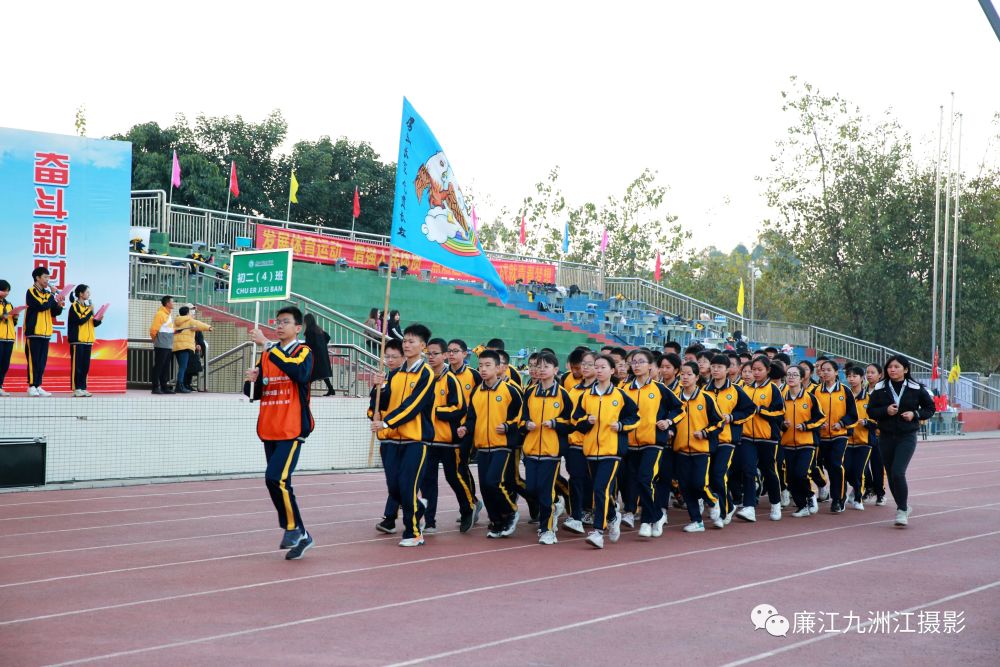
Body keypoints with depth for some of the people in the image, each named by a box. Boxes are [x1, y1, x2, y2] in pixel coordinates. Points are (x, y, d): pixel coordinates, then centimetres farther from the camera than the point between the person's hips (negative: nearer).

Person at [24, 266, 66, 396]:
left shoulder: (48, 294, 15)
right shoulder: (31, 292, -5)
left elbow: (54, 313, 14)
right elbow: (40, 306, -19)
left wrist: (59, 306, -6)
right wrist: (54, 300, -7)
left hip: (45, 332, 6)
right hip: (34, 331, -6)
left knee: (42, 361, 6)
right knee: (33, 359, -6)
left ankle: (38, 386, 9)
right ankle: (31, 386, -4)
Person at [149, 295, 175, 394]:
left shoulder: (169, 314, 16)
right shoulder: (160, 314, -12)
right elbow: (153, 329, -13)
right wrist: (155, 339, -1)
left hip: (168, 346, 8)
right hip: (161, 345, -8)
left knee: (166, 367, 10)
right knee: (158, 367, -4)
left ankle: (164, 387, 14)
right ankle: (155, 387, -2)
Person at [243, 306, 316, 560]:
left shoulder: (303, 351, -3)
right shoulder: (267, 354, 14)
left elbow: (299, 372, -27)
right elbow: (254, 394, 16)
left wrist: (266, 344, -27)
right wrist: (251, 381, -9)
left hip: (292, 429, -7)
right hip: (269, 429, 7)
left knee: (276, 479, -19)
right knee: (278, 482, 8)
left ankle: (293, 529, -4)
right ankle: (300, 536, 18)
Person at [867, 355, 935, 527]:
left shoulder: (916, 388, -3)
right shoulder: (879, 388, 1)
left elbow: (930, 408, 6)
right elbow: (871, 411, 4)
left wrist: (915, 414, -12)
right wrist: (885, 411, -15)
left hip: (907, 437, -3)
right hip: (886, 437, 3)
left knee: (898, 473, -18)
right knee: (891, 475, 9)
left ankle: (902, 510, -6)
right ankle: (903, 506, 30)